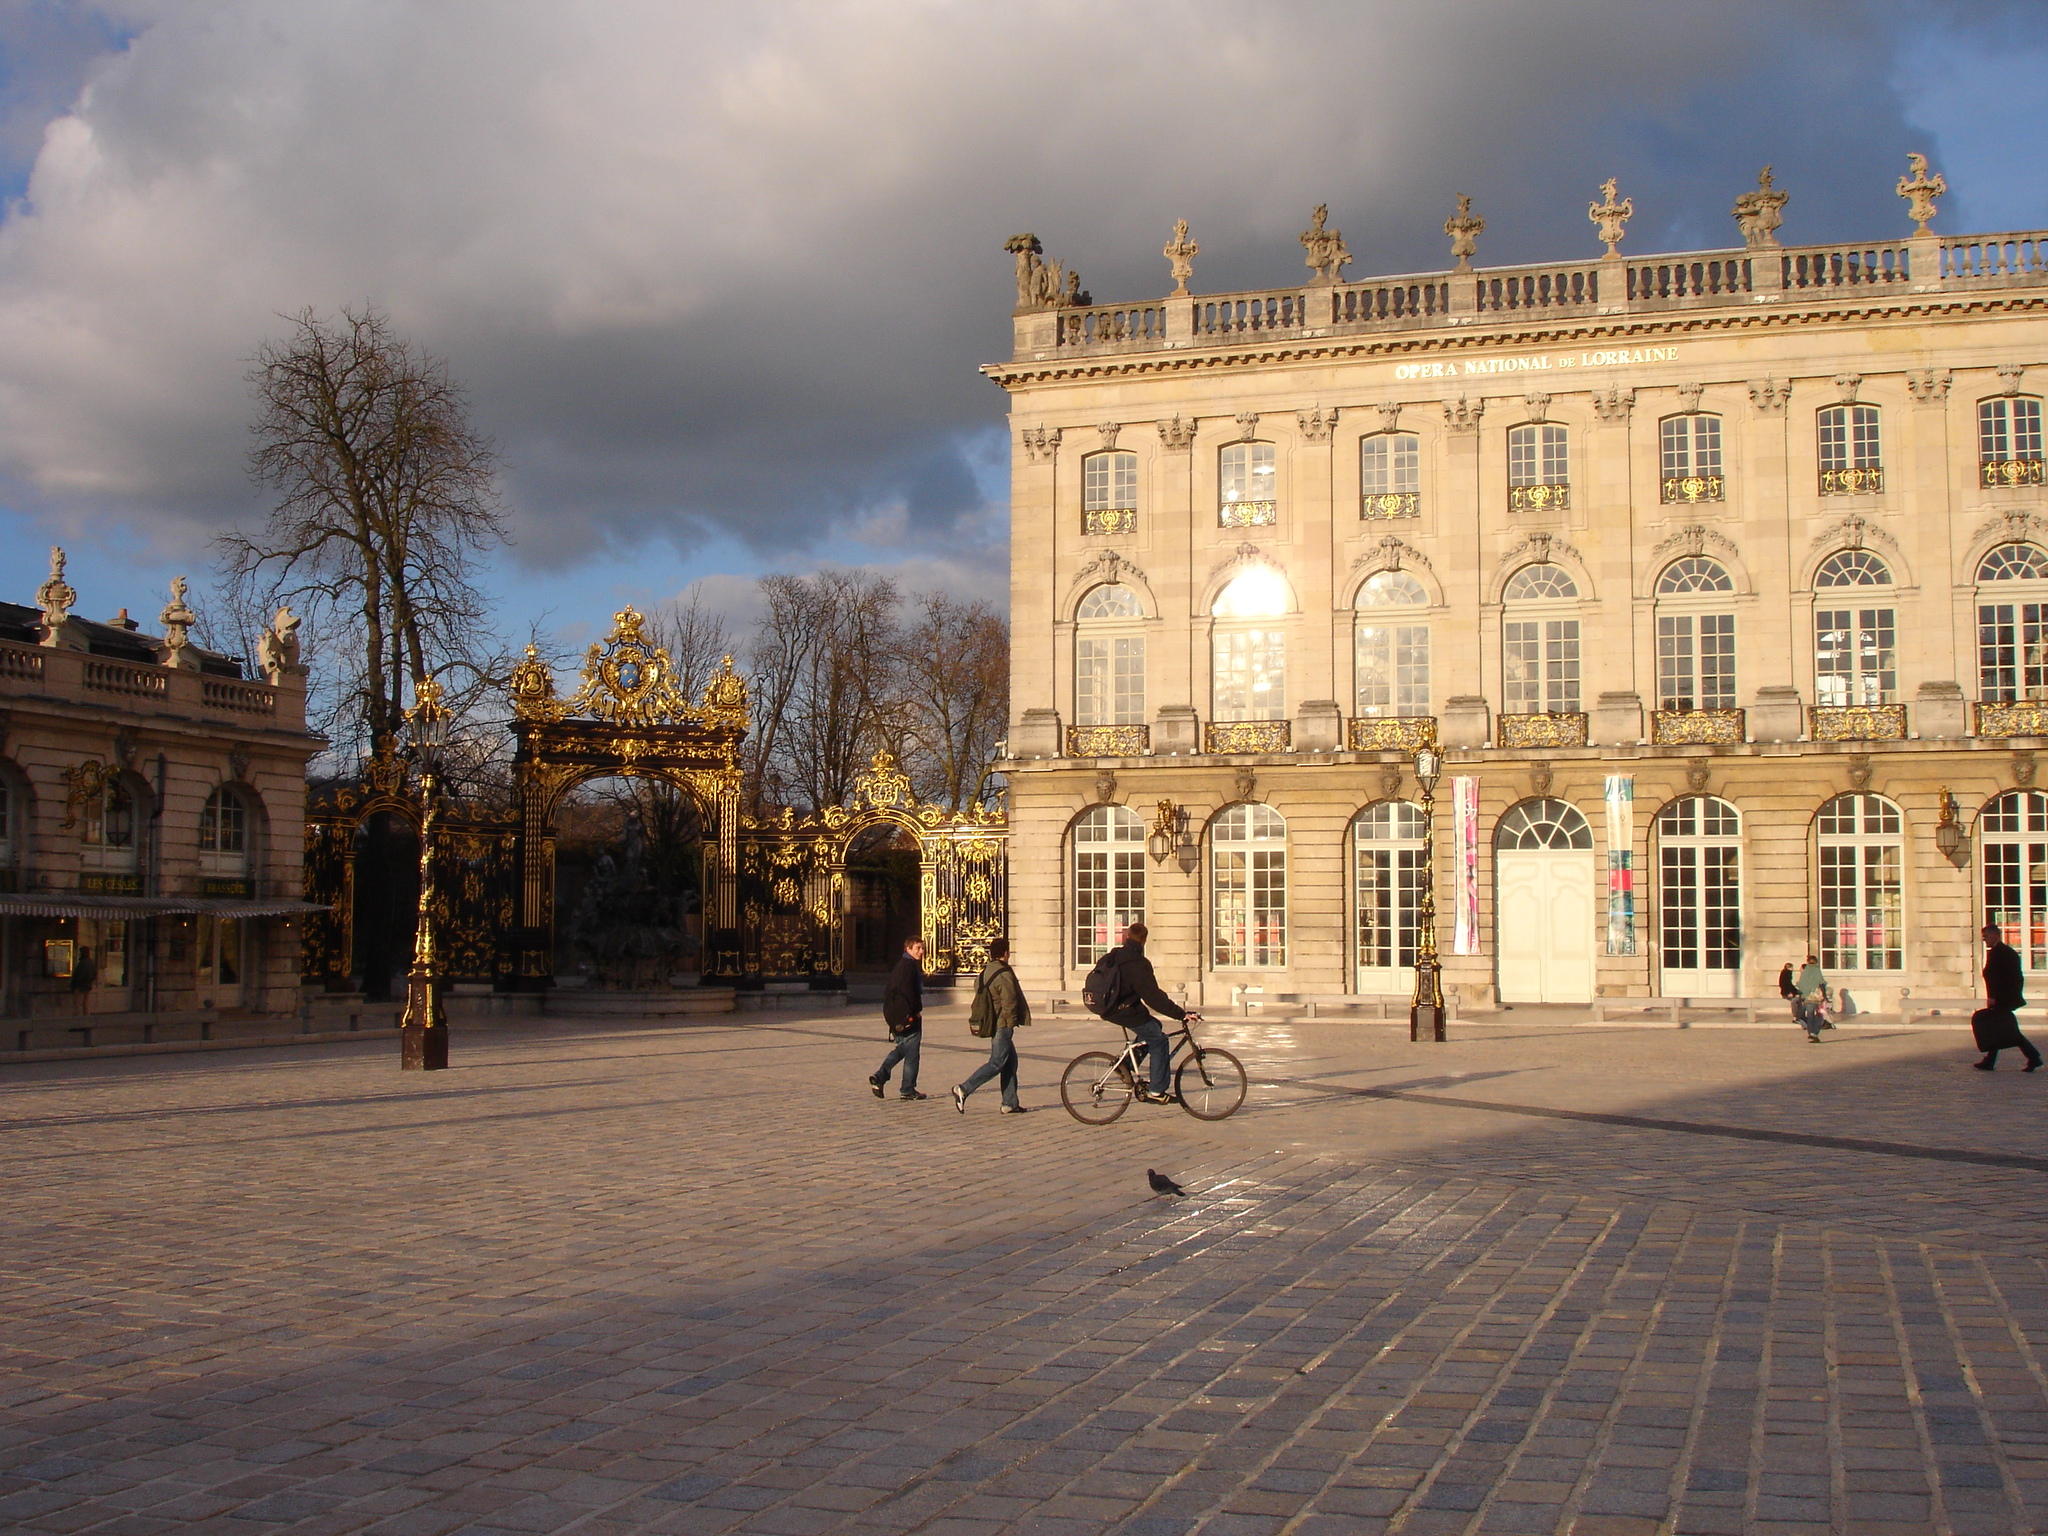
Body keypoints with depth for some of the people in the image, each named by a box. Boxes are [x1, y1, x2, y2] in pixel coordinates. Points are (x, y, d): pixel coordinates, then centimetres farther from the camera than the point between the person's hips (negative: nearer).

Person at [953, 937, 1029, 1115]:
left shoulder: (985, 971, 10)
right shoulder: (1004, 974, -17)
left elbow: (977, 989, 16)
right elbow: (1009, 1001, -18)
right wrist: (1012, 1020, -4)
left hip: (991, 1023, 10)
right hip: (1002, 1025, -10)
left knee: (1010, 1061, 14)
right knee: (997, 1063, -6)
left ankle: (1010, 1103, 14)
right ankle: (964, 1089, -12)